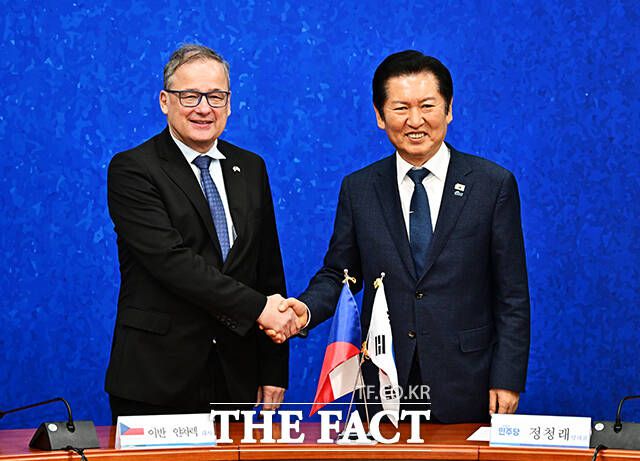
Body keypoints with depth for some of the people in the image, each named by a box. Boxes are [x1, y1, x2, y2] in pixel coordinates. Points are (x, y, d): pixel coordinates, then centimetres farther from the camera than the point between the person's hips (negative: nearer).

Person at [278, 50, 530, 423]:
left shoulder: (494, 184, -1)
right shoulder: (359, 189, 6)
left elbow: (512, 294, -1)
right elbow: (338, 274, 10)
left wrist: (508, 379, -6)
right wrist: (306, 309, -11)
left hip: (465, 388, -1)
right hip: (383, 387, 2)